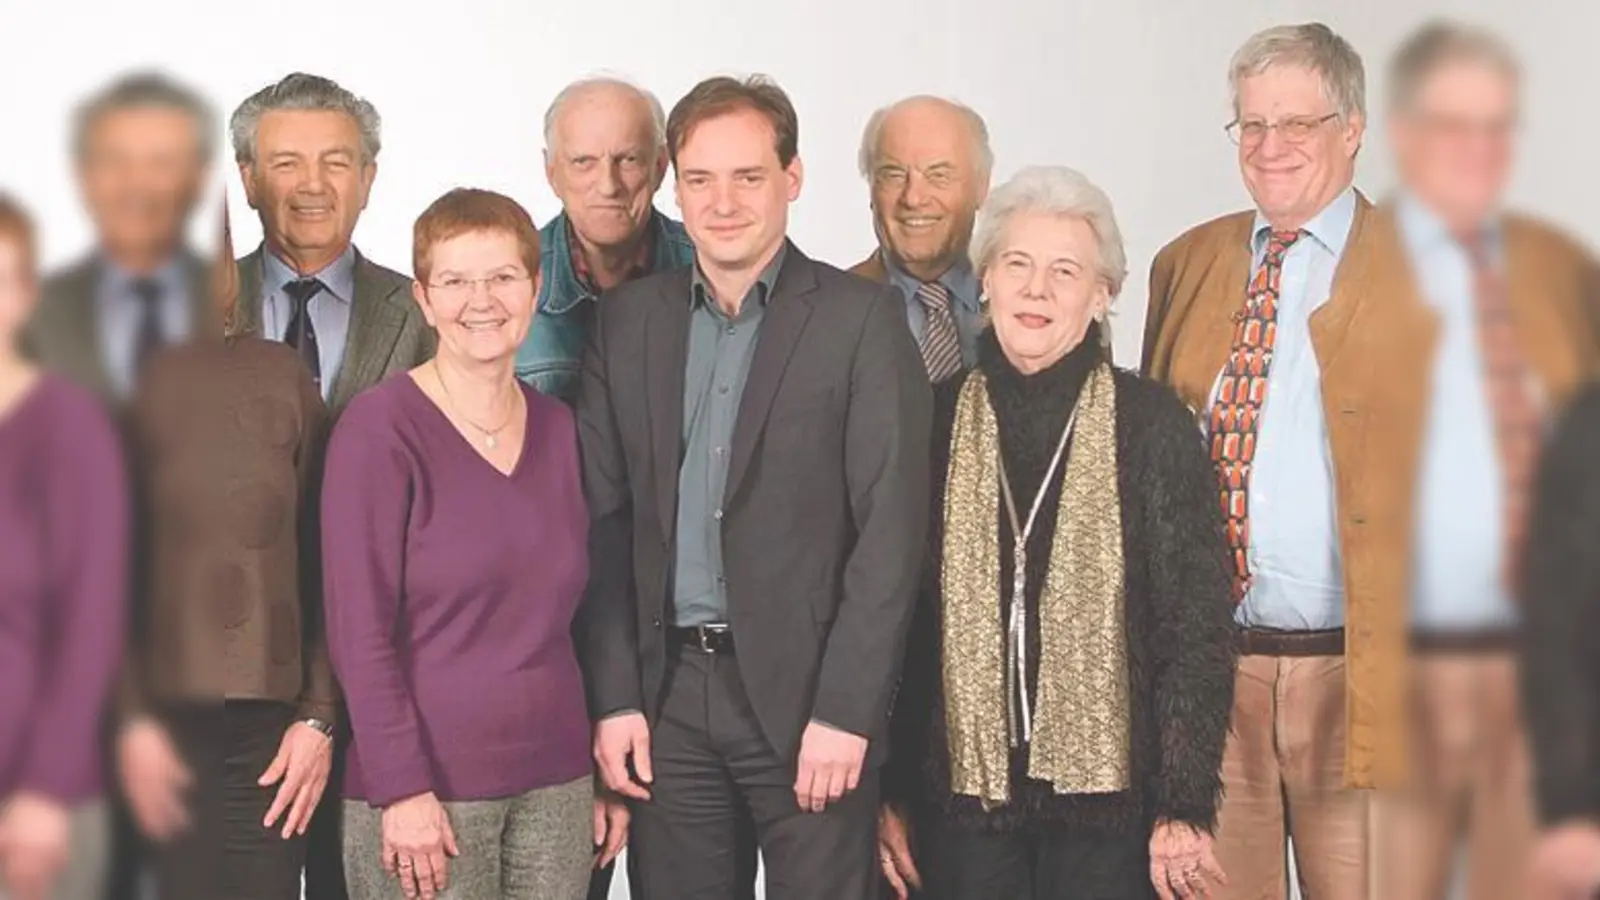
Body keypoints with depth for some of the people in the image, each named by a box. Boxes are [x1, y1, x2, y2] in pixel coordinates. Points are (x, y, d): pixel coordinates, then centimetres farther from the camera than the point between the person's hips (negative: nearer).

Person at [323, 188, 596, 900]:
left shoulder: (557, 428, 9)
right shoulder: (379, 427, -7)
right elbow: (358, 630, -10)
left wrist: (605, 762, 9)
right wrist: (403, 790, -15)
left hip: (555, 782, 5)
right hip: (421, 791, -5)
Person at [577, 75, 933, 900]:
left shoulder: (861, 320, -3)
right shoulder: (628, 319, 9)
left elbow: (890, 529, -7)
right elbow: (604, 521, 7)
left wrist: (845, 710, -12)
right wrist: (613, 696, 0)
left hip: (803, 690, -3)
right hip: (666, 692, 3)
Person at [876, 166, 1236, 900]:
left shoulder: (1154, 425, -2)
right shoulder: (935, 422, 4)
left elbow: (1197, 626, -2)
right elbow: (892, 613, 6)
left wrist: (1184, 807, -7)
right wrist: (887, 794, 3)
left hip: (1108, 797, -1)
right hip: (964, 795, 2)